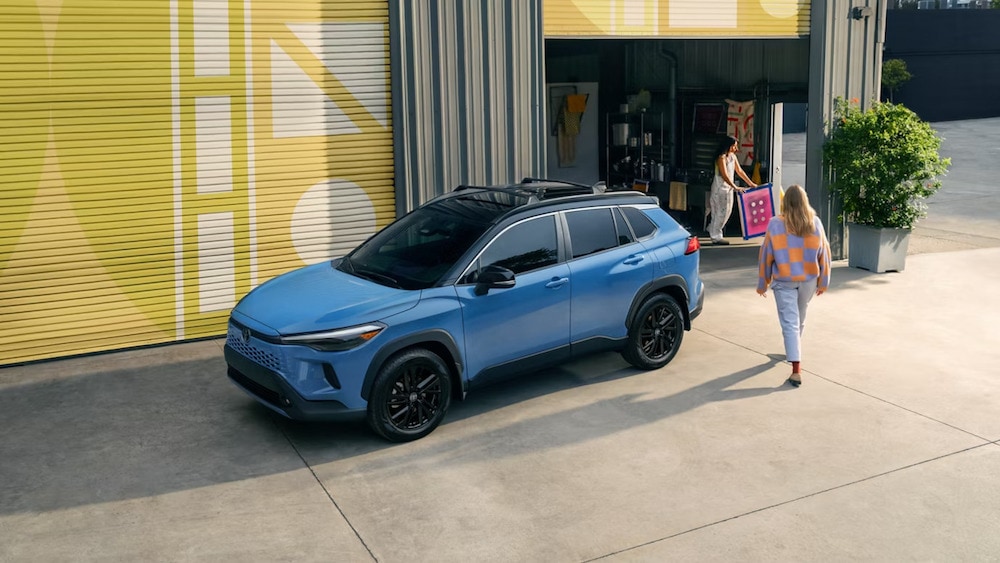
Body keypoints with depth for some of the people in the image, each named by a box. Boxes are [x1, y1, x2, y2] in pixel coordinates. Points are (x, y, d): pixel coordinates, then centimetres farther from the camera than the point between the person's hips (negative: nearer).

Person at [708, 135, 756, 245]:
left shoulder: (733, 156, 8)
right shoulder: (722, 158, -18)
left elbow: (739, 171, 15)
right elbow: (724, 175, -25)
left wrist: (750, 183, 14)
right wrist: (736, 187, -31)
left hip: (728, 188, 9)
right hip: (720, 188, -9)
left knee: (727, 211, 13)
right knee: (721, 212, -5)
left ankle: (712, 230, 29)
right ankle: (716, 237, 2)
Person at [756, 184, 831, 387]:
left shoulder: (775, 224, -11)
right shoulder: (815, 223, -4)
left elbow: (766, 256, -7)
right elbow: (823, 254, 2)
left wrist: (762, 283, 3)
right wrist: (823, 282, 12)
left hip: (784, 281, -3)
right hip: (809, 280, 3)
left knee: (790, 323, -2)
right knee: (799, 319, 23)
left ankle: (796, 370, -11)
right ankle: (794, 352, 45)